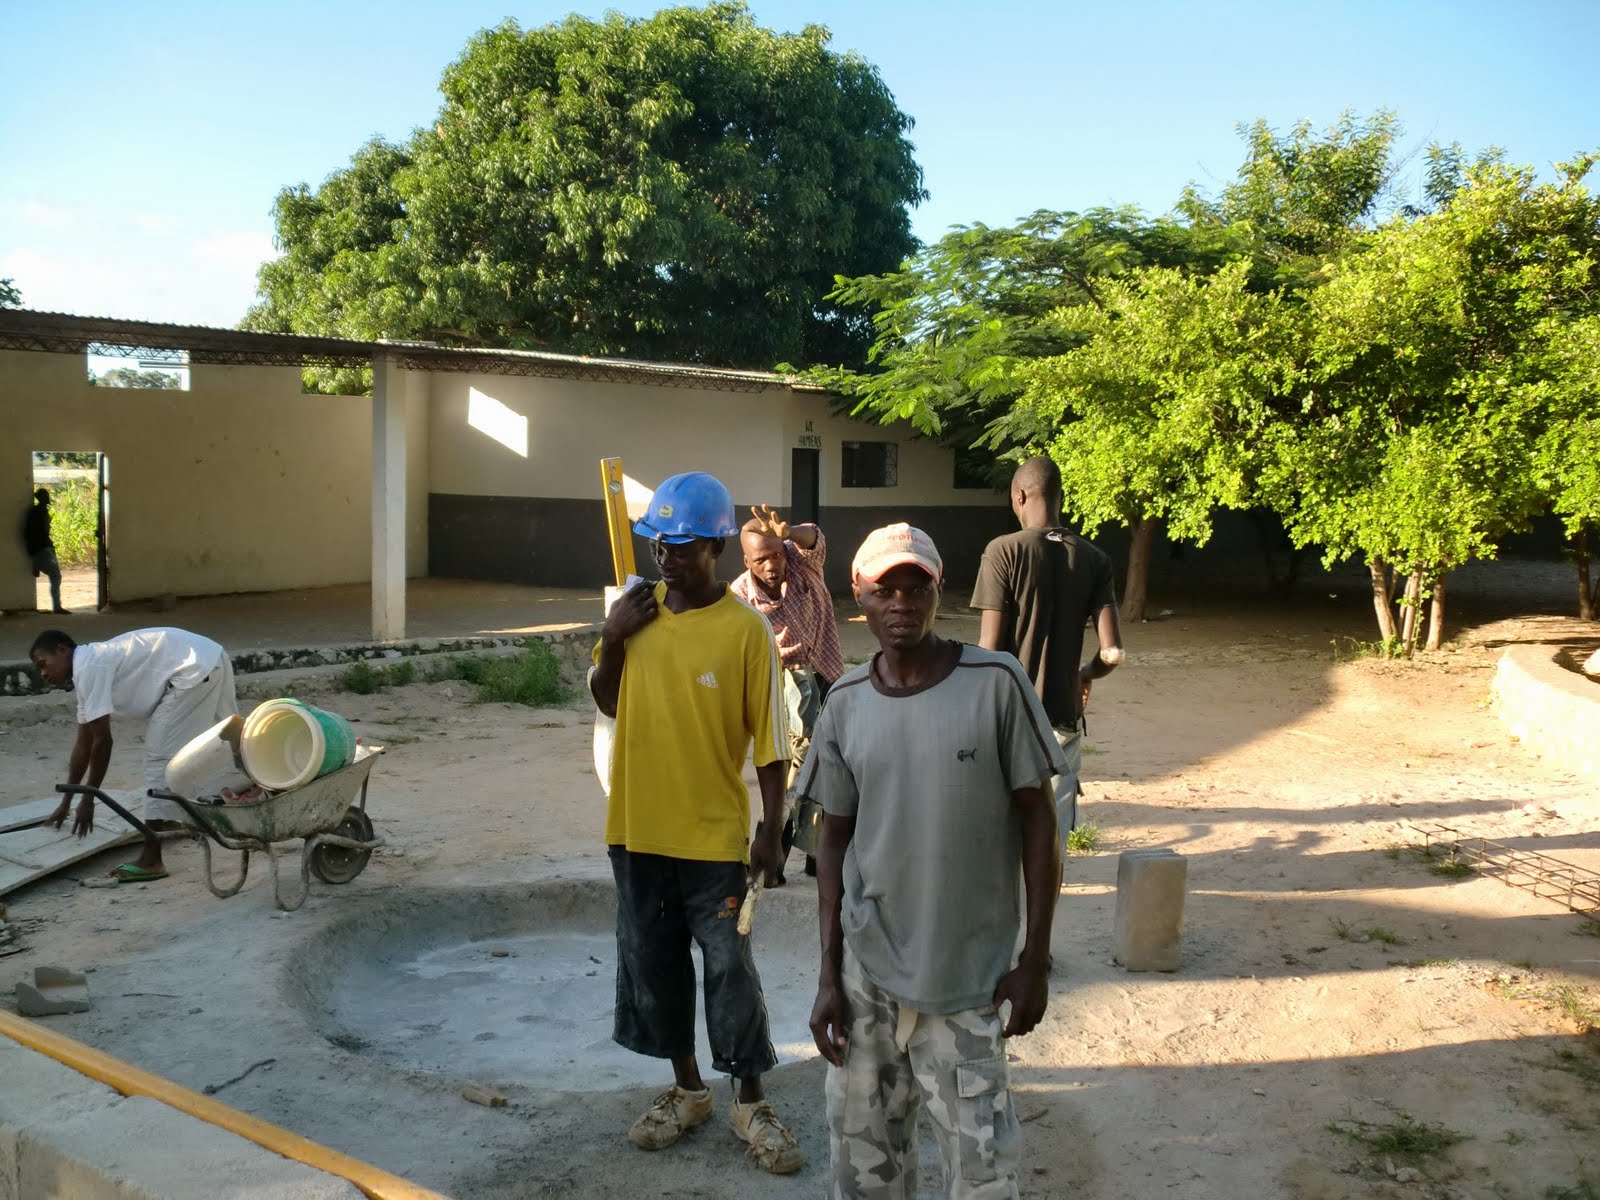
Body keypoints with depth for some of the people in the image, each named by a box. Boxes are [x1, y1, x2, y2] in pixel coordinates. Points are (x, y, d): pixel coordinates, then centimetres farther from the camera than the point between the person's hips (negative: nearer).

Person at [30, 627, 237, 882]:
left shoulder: (89, 667, -10)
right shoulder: (89, 670, 19)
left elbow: (102, 740, -12)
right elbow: (83, 744, 25)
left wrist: (87, 800, -5)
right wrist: (65, 803, 28)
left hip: (195, 670, -10)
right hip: (210, 661, 10)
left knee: (159, 757, -6)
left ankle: (150, 860, -4)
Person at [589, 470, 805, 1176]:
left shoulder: (745, 629, -12)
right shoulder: (638, 610, 1)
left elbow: (768, 739, -9)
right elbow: (608, 703, 10)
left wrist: (772, 829, -12)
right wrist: (612, 640, -7)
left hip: (713, 833, -5)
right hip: (637, 826, 5)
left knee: (729, 967, 5)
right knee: (653, 962, 15)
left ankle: (750, 1102, 23)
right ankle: (686, 1089, 33)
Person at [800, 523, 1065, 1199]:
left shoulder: (996, 684, -10)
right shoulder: (845, 704, -1)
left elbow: (1037, 818, -5)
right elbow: (835, 839, 6)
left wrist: (1035, 958, -5)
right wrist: (828, 973, 3)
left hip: (969, 973, -2)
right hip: (867, 968, 3)